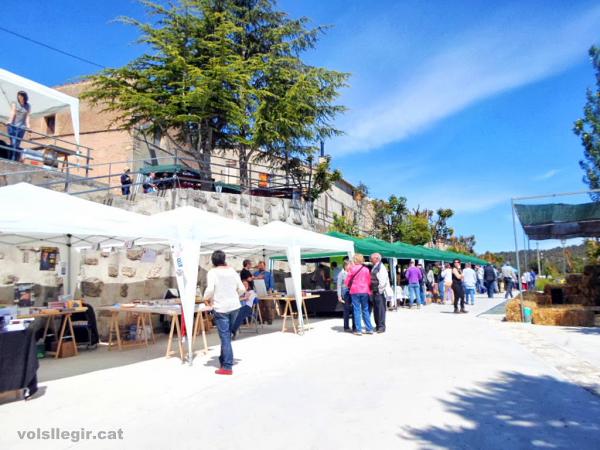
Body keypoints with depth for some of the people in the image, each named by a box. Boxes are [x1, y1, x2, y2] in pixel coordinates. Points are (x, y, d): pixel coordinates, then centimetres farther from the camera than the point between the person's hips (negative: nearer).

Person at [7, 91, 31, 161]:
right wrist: (10, 121, -21)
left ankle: (15, 161, -3)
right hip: (13, 126, -2)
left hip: (21, 127, 2)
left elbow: (27, 116, 4)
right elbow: (12, 113, -6)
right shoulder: (14, 104, 6)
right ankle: (10, 160, -11)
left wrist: (27, 125, -9)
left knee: (17, 145, -2)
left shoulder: (28, 106, 12)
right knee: (13, 143, -11)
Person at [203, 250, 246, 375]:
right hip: (234, 306, 5)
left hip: (220, 308, -5)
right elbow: (242, 289, 7)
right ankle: (223, 360, 27)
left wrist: (206, 298, -1)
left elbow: (210, 289, -20)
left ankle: (227, 367, 1)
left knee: (225, 337, -2)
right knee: (227, 335, 17)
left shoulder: (212, 272, -7)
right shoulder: (232, 271, 7)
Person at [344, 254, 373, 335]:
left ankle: (358, 330, 1)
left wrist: (349, 286, 20)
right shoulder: (366, 269, 0)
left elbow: (347, 281, 0)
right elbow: (369, 281, 5)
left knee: (357, 310, 2)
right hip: (365, 291, 2)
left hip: (355, 291, -2)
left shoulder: (352, 269, -5)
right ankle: (369, 329, 14)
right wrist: (369, 291, 19)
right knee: (365, 310, 12)